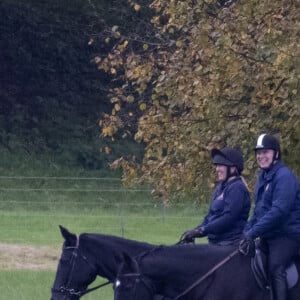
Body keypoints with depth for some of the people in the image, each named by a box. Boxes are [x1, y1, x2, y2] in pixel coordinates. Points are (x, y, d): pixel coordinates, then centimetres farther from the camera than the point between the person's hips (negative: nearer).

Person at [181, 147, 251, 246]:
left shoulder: (237, 188, -12)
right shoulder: (220, 187, 18)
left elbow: (228, 217, -21)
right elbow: (211, 215, 20)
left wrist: (202, 230, -22)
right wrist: (194, 231, 4)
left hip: (230, 244, -10)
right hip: (215, 243, 10)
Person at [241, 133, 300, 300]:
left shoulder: (284, 176, -16)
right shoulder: (264, 176, 13)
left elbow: (279, 211, -26)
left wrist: (253, 232, -28)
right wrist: (247, 230, 6)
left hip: (286, 235, -10)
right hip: (267, 235, 10)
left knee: (275, 270, -22)